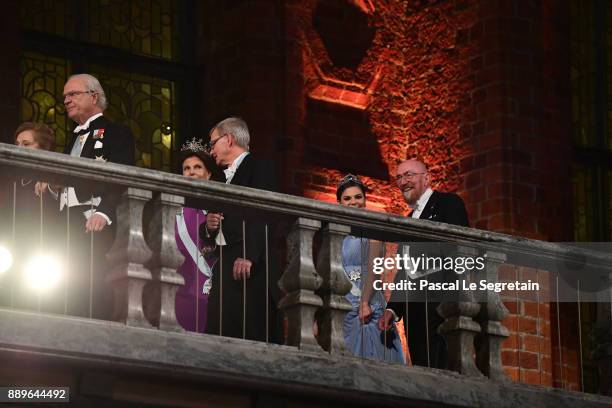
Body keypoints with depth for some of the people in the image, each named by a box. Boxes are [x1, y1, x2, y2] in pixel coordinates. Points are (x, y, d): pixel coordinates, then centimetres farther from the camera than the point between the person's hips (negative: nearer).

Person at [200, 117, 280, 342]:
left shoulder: (260, 167, 2)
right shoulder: (223, 178, 27)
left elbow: (264, 214, -12)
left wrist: (249, 257, -22)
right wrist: (208, 227, 6)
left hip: (251, 267, -8)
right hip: (223, 267, 8)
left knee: (253, 333, -16)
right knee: (217, 331, -3)